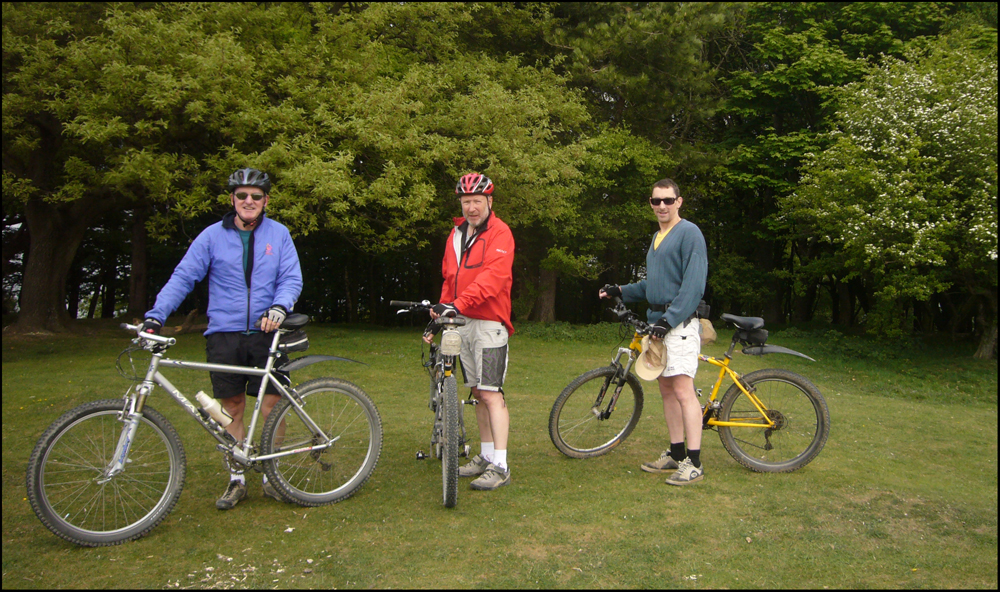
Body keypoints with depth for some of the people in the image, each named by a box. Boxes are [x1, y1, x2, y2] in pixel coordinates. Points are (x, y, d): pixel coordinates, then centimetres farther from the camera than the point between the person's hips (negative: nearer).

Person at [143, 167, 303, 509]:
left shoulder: (279, 235, 5)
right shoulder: (213, 236, 3)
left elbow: (292, 279, 0)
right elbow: (183, 276, 1)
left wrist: (279, 307, -20)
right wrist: (156, 315, -10)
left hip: (266, 333, 0)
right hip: (224, 335, 0)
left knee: (271, 405, 1)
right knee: (232, 407, 7)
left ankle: (272, 476, 16)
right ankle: (236, 479, 20)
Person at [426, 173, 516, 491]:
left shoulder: (500, 233, -9)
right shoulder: (456, 233, 16)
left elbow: (492, 278, -23)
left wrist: (458, 304, -33)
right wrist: (441, 310, 12)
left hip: (489, 323, -7)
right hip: (462, 322, 7)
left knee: (492, 394, -10)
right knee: (478, 393, 13)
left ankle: (500, 467, -6)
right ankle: (486, 456, 22)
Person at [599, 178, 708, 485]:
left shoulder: (689, 232, -8)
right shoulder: (657, 237, 19)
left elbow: (693, 284, -16)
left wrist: (669, 319, -21)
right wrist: (621, 291, 18)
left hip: (679, 322, -9)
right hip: (657, 321, 9)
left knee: (683, 390, -11)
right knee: (666, 389, 11)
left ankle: (693, 463, -7)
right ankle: (676, 454, 20)